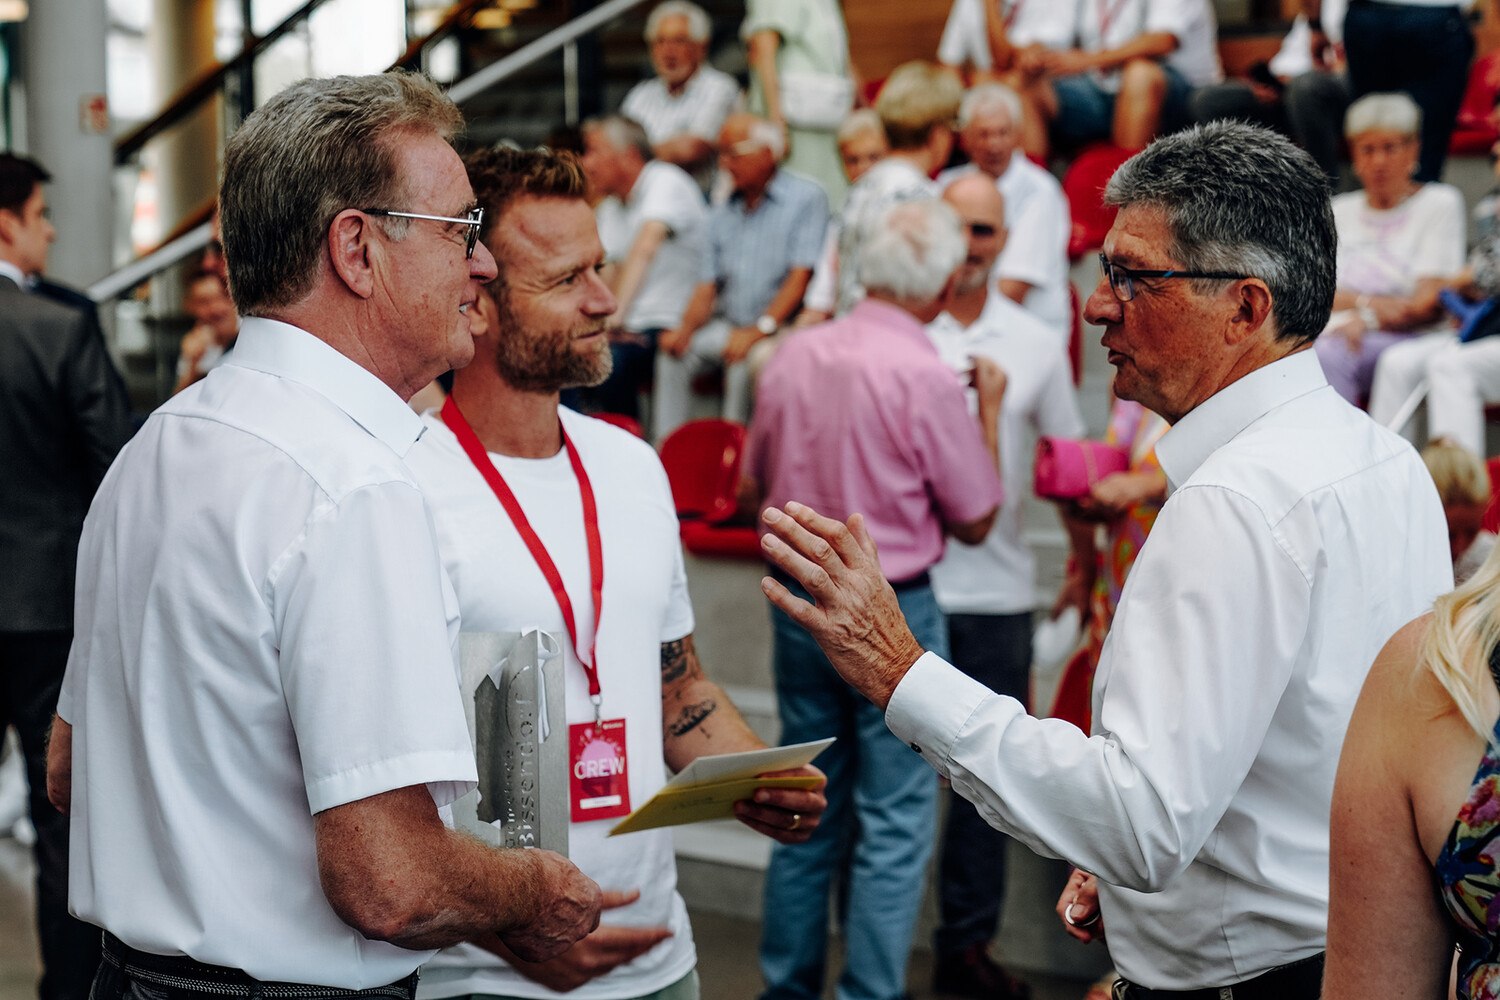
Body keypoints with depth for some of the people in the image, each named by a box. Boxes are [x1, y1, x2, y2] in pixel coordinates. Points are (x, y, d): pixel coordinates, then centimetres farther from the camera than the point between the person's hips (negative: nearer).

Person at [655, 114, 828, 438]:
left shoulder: (806, 199, -3)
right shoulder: (724, 213, 17)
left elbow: (801, 277, -13)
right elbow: (707, 285, 13)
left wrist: (759, 330, -22)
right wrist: (686, 328, -7)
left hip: (780, 327, -6)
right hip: (730, 326, 6)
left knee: (742, 362, -32)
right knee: (674, 353, -16)